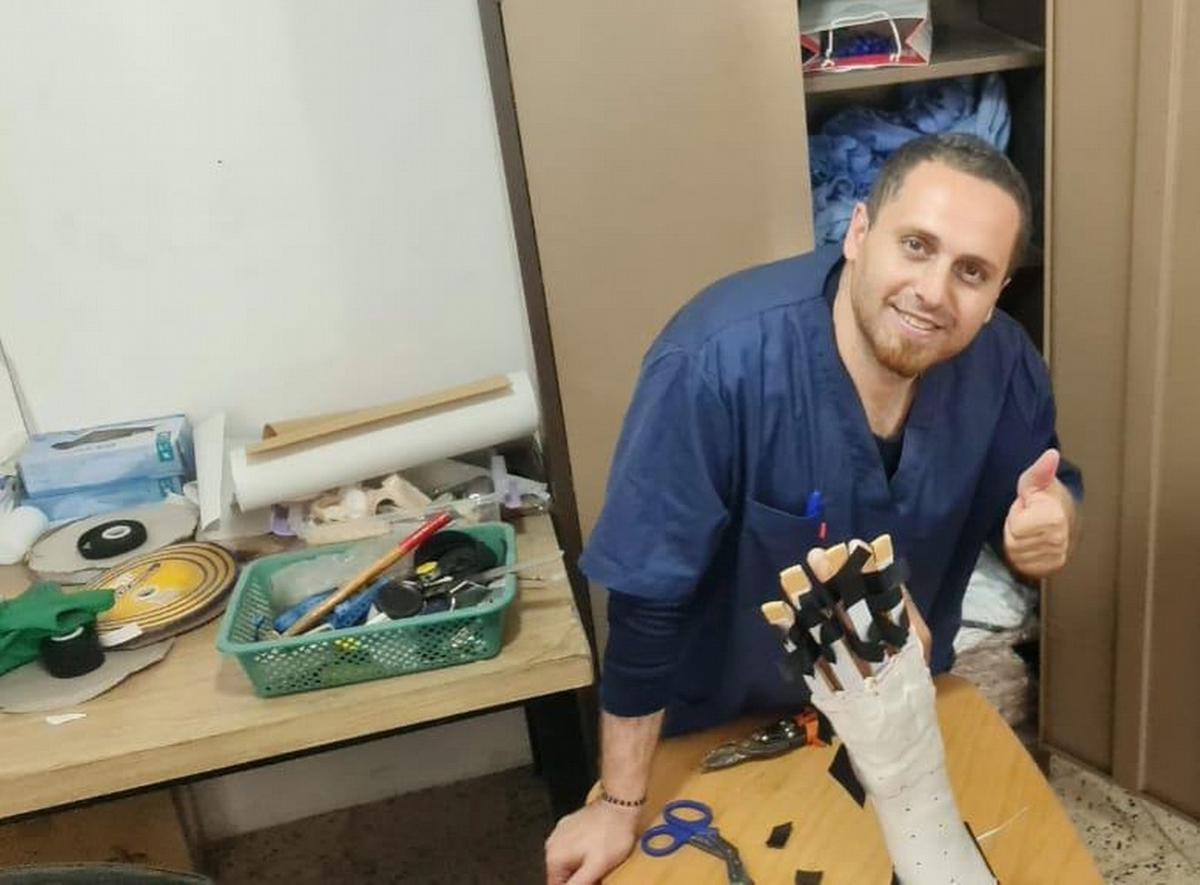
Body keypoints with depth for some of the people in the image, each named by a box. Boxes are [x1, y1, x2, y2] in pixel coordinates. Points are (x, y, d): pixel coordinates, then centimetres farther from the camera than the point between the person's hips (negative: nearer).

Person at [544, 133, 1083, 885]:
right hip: (721, 729, -4)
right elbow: (649, 597, -29)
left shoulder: (1005, 365, -20)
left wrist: (1053, 519, -29)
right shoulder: (718, 363, -36)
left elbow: (1046, 494, -2)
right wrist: (620, 806, -19)